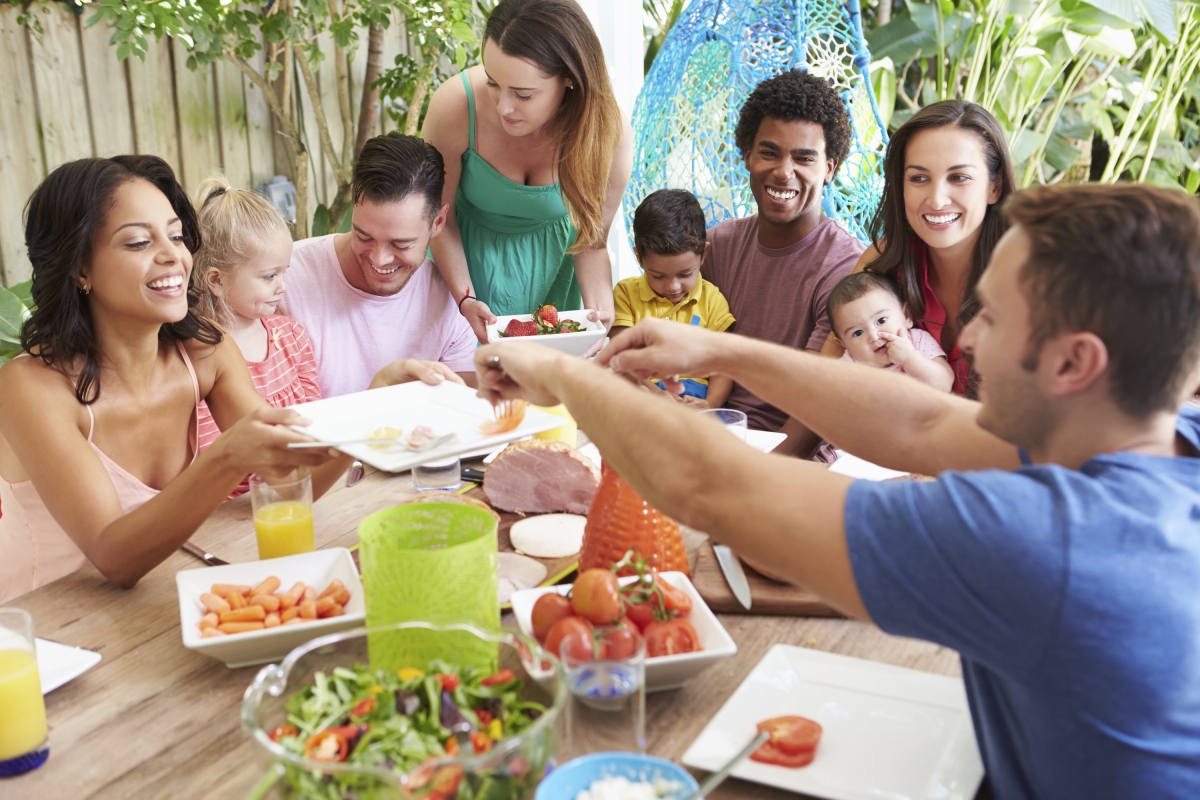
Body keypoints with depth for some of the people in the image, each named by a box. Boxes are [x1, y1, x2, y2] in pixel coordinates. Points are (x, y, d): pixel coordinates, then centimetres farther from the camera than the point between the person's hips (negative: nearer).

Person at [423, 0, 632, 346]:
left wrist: (600, 313, -31)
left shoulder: (610, 135, -29)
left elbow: (591, 242, -15)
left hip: (549, 263, 1)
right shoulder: (456, 106, -33)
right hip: (469, 253, -1)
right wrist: (465, 299, -25)